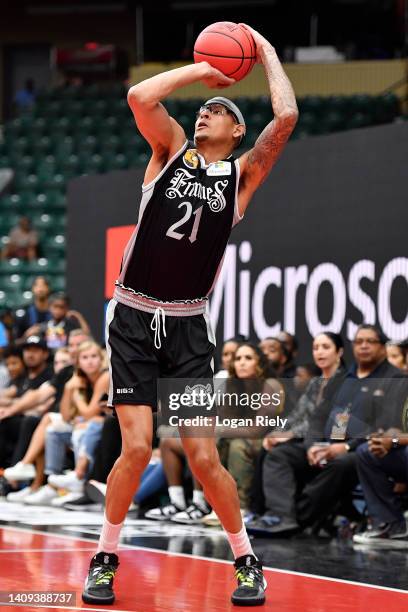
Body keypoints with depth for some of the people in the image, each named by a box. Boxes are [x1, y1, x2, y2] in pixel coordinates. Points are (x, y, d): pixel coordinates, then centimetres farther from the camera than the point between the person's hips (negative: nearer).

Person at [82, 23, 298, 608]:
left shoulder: (242, 175, 6)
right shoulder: (173, 149, 7)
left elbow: (286, 117, -8)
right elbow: (139, 96, -11)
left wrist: (266, 52, 3)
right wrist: (203, 69, -2)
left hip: (188, 327, 0)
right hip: (134, 320, 0)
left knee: (204, 458, -3)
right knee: (137, 448, -10)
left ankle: (247, 562, 14)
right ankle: (105, 559, 8)